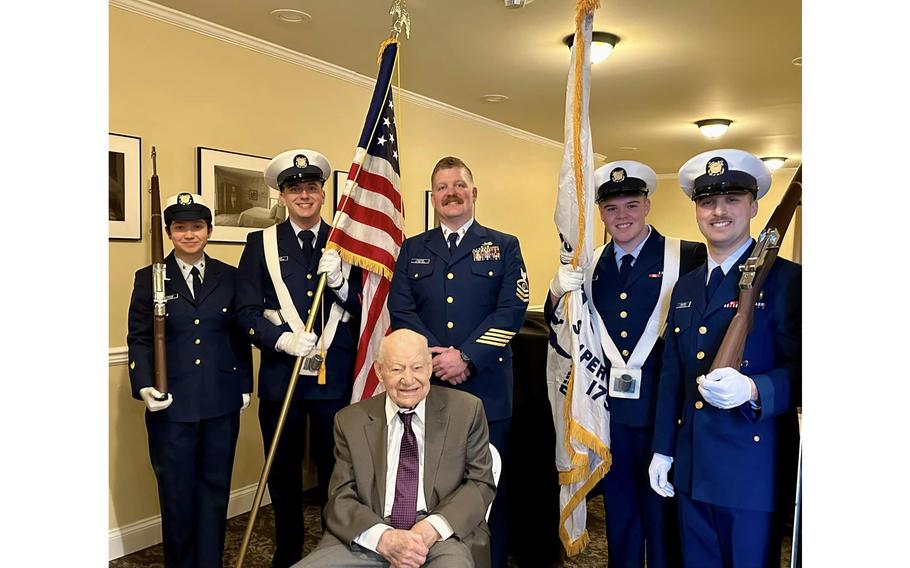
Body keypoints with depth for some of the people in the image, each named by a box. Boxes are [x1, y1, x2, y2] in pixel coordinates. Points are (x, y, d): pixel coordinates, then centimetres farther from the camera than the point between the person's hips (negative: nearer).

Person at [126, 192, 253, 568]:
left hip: (222, 402, 2)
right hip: (171, 404, -1)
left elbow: (240, 336, 8)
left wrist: (245, 386, 6)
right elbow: (139, 338, 0)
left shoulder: (229, 277, 7)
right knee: (176, 491, 9)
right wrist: (144, 386, -12)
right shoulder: (149, 278, 2)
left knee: (215, 487, 11)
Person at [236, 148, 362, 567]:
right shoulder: (261, 244, 3)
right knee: (283, 474, 14)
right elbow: (246, 311, -3)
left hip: (337, 376, 0)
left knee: (337, 470, 9)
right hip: (281, 376, 0)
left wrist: (339, 282, -16)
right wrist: (283, 340, -20)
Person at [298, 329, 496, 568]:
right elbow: (341, 499, 3)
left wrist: (433, 527, -12)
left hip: (444, 537, 0)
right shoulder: (350, 421, 6)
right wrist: (383, 537, -16)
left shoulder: (466, 410, 4)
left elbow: (481, 483, 4)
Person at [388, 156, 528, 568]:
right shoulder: (412, 249, 11)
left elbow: (512, 310, -6)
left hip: (487, 387, -2)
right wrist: (439, 357, -13)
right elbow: (400, 310, 1)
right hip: (425, 384, 2)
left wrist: (466, 357, -15)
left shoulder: (504, 246, 5)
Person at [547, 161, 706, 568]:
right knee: (618, 507, 20)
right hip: (609, 407, 4)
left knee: (662, 511, 12)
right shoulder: (590, 265, 6)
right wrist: (557, 293, -11)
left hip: (663, 407, -4)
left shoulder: (686, 258, -8)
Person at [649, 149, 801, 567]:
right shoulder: (685, 287, 11)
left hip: (753, 469, -5)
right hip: (691, 469, 6)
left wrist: (752, 390, -32)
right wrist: (663, 449, 12)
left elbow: (798, 369, -13)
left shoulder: (785, 279, -8)